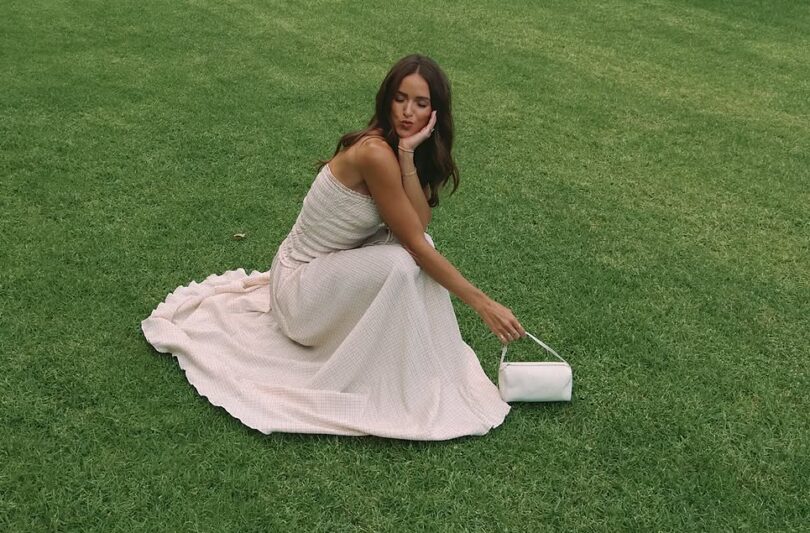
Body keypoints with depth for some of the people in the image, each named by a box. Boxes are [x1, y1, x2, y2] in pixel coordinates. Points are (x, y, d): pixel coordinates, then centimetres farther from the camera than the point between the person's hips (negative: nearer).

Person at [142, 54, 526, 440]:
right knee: (402, 262, -28)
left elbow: (418, 227, -18)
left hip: (331, 266, 8)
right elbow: (415, 245, -26)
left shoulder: (395, 148, -1)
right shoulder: (375, 153, -28)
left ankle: (421, 364, 1)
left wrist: (408, 154, -26)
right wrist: (482, 303, -23)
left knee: (412, 245, -13)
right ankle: (393, 391, -11)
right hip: (301, 283, -8)